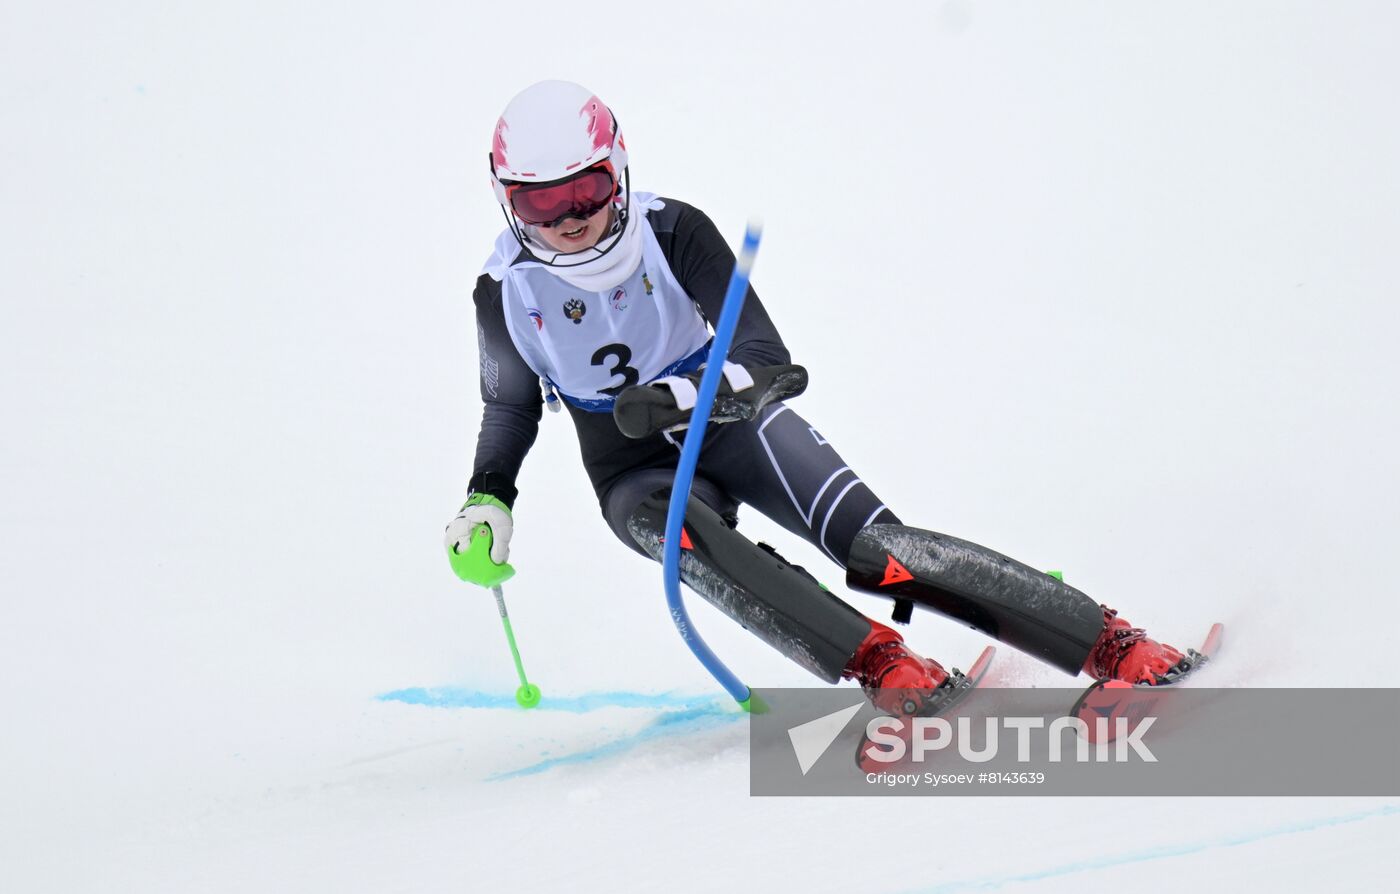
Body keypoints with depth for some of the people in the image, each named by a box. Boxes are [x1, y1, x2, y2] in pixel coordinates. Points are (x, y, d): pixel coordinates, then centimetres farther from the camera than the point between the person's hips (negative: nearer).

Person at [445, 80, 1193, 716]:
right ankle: (880, 665, -36)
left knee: (877, 547, -19)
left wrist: (689, 394, -40)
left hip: (731, 423, -1)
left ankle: (1115, 646, -17)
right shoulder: (507, 293, -13)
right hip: (635, 471, 1)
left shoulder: (670, 232, -19)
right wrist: (486, 498, -9)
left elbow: (768, 357, -22)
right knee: (687, 538, -35)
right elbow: (511, 405, 6)